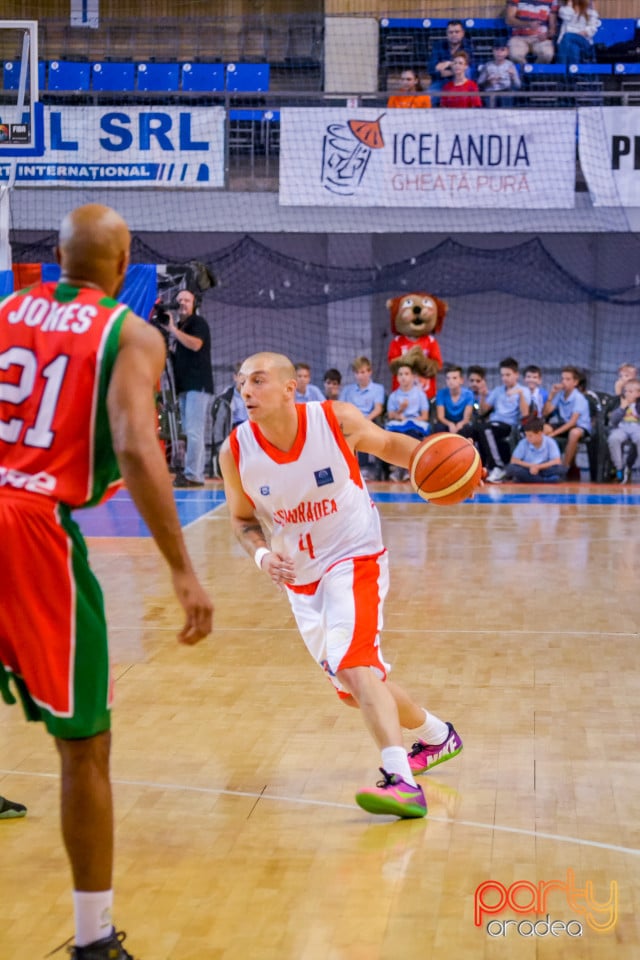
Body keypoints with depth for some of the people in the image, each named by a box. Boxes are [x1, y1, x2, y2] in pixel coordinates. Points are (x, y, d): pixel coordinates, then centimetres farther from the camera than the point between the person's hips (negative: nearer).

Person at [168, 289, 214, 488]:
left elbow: (195, 344, -19)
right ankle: (197, 474, 4)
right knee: (190, 432, 4)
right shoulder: (179, 326, 22)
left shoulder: (198, 322, -1)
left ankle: (192, 475, -18)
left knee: (194, 432, -14)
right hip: (184, 386, 8)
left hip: (198, 385, -8)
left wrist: (173, 329, -13)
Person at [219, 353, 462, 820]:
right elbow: (243, 519, 4)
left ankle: (402, 782, -33)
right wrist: (262, 554, -17)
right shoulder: (236, 452, -11)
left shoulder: (338, 420, -17)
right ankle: (436, 736, 40)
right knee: (358, 684, 15)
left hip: (355, 558, -5)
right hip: (300, 576, 5)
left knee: (353, 664, -27)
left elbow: (387, 444, 3)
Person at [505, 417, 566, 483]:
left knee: (560, 469, -30)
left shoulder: (550, 442, -11)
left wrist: (538, 467, -23)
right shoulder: (523, 443, -8)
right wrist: (531, 466, -20)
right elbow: (513, 461, -7)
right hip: (528, 471, 1)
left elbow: (557, 462, -15)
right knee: (511, 468, -30)